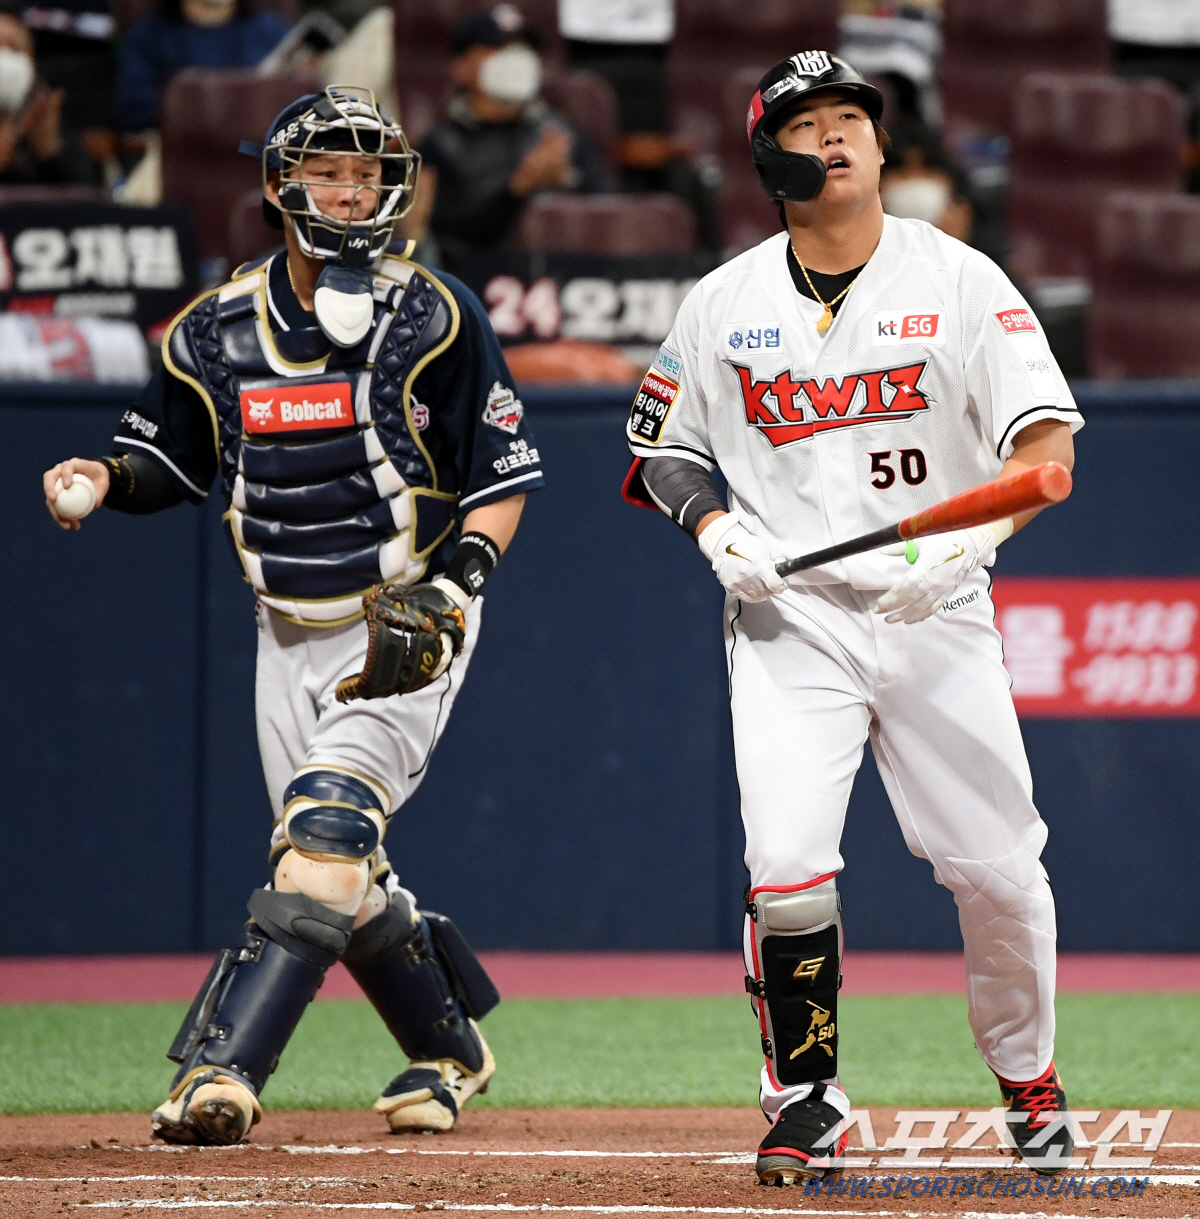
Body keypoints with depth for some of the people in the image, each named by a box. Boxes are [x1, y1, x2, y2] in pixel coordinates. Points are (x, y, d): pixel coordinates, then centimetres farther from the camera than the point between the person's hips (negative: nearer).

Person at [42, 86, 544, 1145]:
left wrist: (455, 587, -20)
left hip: (408, 633, -5)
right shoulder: (220, 332, 3)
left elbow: (505, 479, -6)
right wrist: (101, 477, -11)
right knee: (343, 876, 8)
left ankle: (222, 1069, -29)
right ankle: (450, 1052, 31)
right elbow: (166, 462, 12)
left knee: (329, 825, -21)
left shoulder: (435, 320, -9)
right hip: (290, 637, 5)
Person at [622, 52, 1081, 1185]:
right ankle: (804, 1102, 3)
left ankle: (1028, 1080, 25)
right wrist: (712, 528, -6)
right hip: (789, 619, 0)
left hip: (936, 614, 0)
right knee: (786, 865, -16)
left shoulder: (958, 281, -2)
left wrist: (971, 537, -27)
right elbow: (662, 446, 15)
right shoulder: (724, 304, 5)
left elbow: (1046, 440, -10)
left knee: (996, 869, -1)